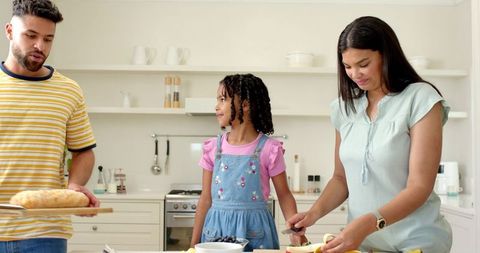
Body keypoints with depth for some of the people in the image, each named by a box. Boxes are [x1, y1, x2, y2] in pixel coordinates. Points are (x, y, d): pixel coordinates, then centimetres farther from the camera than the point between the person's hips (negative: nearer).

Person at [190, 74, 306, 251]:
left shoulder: (268, 149, -7)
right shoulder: (213, 148, 1)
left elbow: (284, 195, -1)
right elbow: (206, 198, 6)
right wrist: (194, 242, 5)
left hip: (253, 230, -2)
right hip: (217, 228, 2)